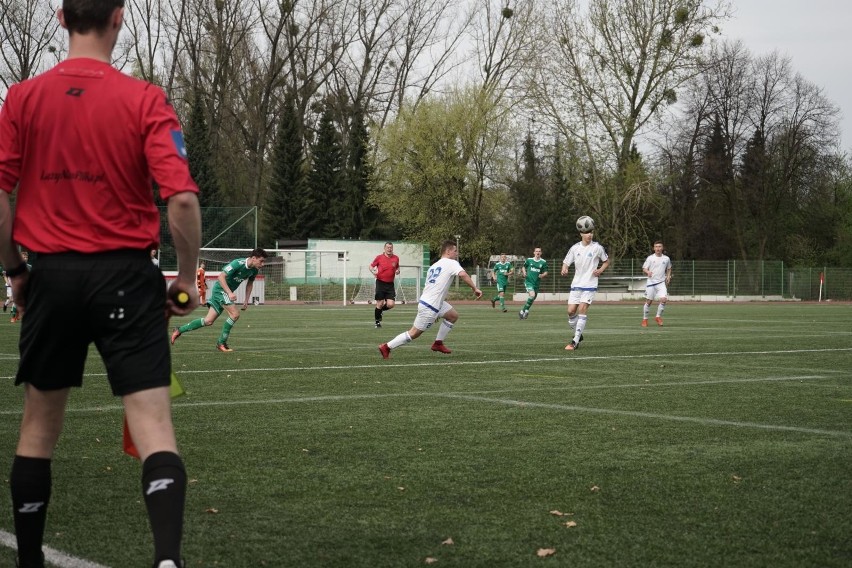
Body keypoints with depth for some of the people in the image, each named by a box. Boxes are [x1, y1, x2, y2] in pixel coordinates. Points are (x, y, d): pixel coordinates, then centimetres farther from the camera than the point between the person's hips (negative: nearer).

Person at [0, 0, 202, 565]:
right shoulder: (145, 100, -5)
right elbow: (182, 199, -13)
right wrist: (188, 276, 0)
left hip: (52, 275, 3)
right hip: (126, 275, -2)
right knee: (154, 423, -6)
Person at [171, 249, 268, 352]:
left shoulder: (254, 270, 0)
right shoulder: (238, 264, -24)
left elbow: (250, 283, 18)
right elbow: (221, 276, -26)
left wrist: (246, 300, 8)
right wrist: (230, 293, -33)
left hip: (227, 292, 8)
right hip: (220, 289, -8)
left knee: (208, 321, 5)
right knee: (235, 314, -19)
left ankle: (179, 330, 14)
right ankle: (221, 343, -8)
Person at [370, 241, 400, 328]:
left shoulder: (396, 258, 6)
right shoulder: (379, 257, -1)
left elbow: (397, 267, 22)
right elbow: (371, 266, 9)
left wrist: (398, 271, -1)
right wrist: (373, 271, -13)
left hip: (390, 284, 2)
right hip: (380, 283, -2)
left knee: (390, 304, -10)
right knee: (380, 304, -2)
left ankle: (380, 309, 23)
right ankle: (377, 321, 16)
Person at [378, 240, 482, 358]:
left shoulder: (434, 266, 18)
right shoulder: (451, 263, -7)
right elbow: (462, 274, -27)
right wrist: (475, 288, -22)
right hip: (430, 307, -9)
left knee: (453, 315, 18)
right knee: (414, 333, -1)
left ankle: (438, 343, 20)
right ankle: (386, 347, 5)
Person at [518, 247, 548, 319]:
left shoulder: (543, 262, 3)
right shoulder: (529, 260, 4)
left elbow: (545, 272, 6)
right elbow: (523, 267, 19)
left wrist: (542, 275, -16)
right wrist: (524, 272, -1)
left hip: (536, 283, 3)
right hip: (528, 281, -3)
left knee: (532, 298, 8)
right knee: (532, 295, -24)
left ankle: (523, 311, 28)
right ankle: (526, 310, -10)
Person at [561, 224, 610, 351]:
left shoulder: (597, 247, -4)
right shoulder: (575, 248, 1)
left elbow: (606, 261, 10)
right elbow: (566, 262, 7)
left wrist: (600, 270, -9)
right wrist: (564, 269, -16)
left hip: (590, 284, -3)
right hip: (576, 284, 3)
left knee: (582, 309, -16)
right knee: (571, 311, -2)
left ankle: (575, 341, -14)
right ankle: (578, 335, 23)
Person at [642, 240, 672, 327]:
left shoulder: (666, 259, 7)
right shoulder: (650, 258, 0)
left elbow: (669, 269, 23)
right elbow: (644, 268, 0)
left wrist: (668, 276, 7)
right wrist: (647, 272, -22)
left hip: (661, 282, 1)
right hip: (651, 282, -1)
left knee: (663, 299, -15)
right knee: (649, 301, 2)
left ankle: (658, 317, 3)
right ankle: (644, 319, 16)